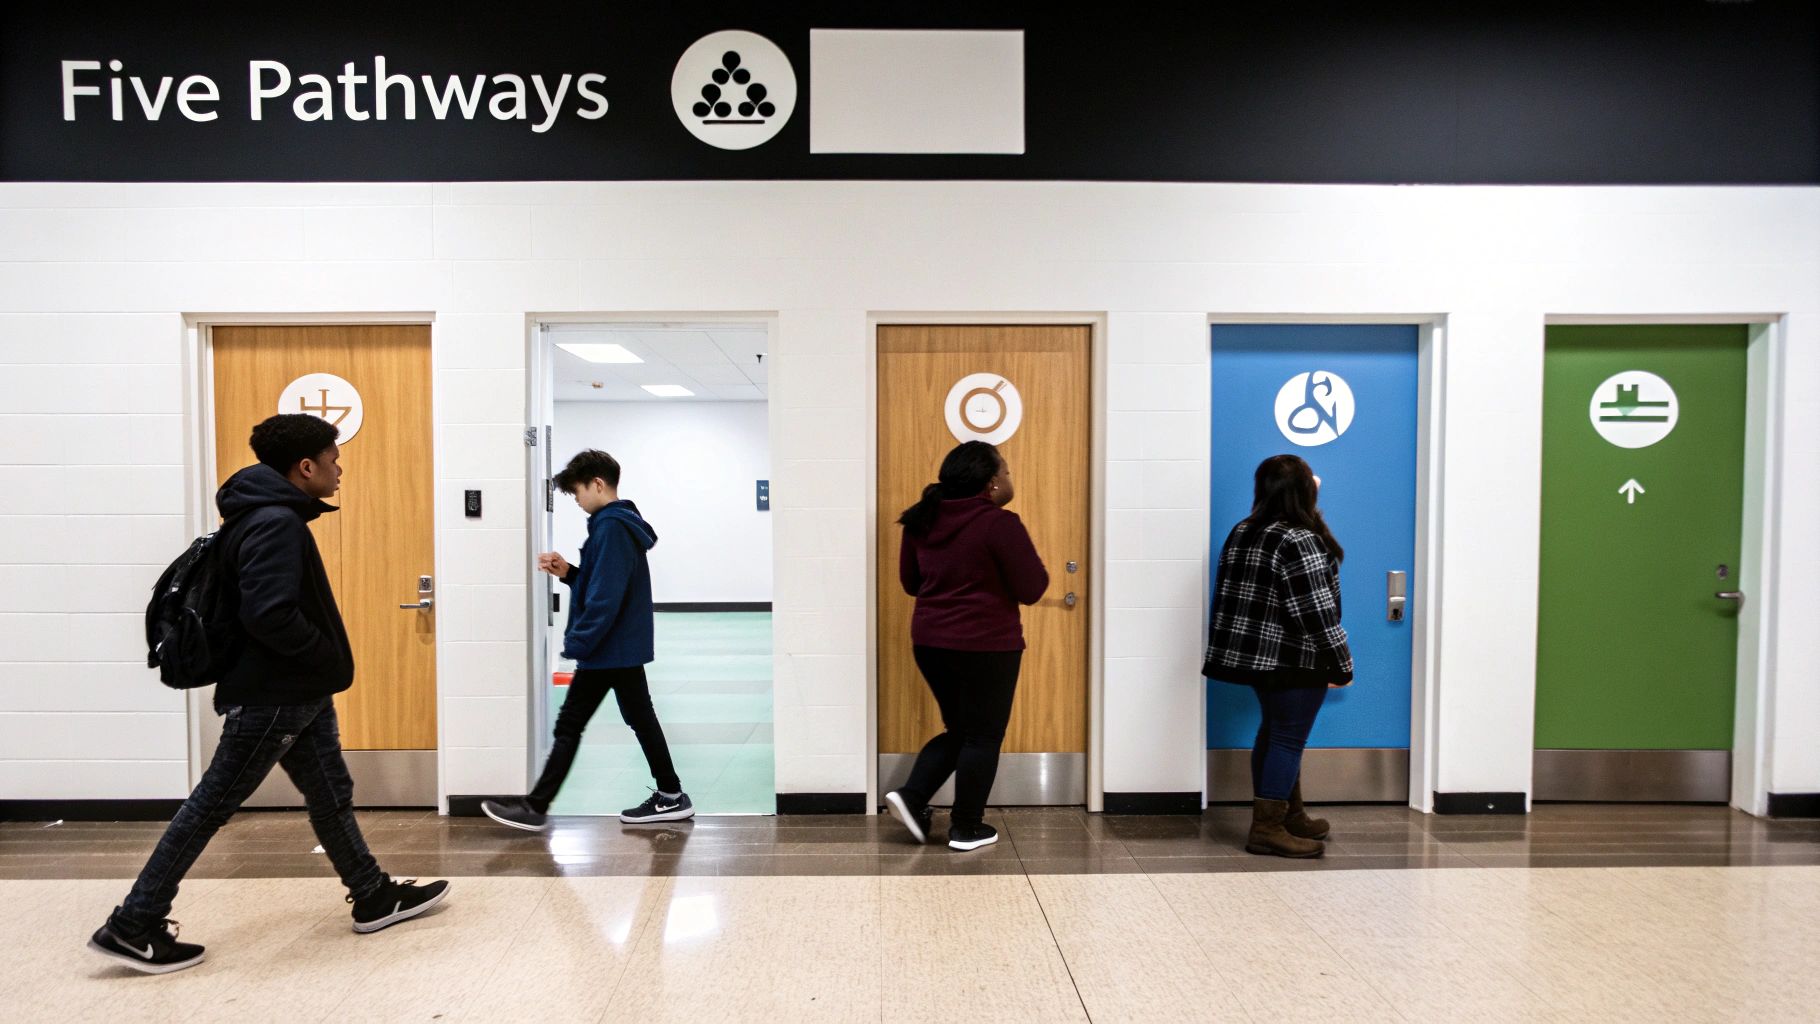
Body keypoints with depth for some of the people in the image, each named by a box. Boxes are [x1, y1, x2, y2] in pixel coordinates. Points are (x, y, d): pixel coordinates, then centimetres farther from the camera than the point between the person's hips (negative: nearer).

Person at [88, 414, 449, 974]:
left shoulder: (277, 517, 10)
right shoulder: (275, 523, -21)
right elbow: (270, 615, -30)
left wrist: (325, 666, 10)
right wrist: (331, 659, -16)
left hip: (297, 694, 10)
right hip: (270, 698, -10)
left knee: (331, 796, 15)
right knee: (211, 807, 4)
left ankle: (374, 897, 26)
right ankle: (133, 926, 19)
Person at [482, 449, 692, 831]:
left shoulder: (611, 527, -18)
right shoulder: (624, 524, 13)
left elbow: (605, 598, -24)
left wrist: (577, 643, -19)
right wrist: (568, 573, 4)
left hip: (609, 649, -10)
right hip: (625, 646, 10)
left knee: (569, 726, 0)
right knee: (641, 719, 14)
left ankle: (535, 807, 10)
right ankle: (670, 797, 20)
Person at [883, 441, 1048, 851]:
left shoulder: (922, 521, 4)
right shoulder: (1000, 524, -16)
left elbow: (910, 582, 14)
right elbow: (1032, 589, -10)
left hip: (929, 641, 6)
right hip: (986, 645, -6)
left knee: (958, 728, 21)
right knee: (982, 735, 9)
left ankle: (911, 796, 11)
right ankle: (966, 828, 17)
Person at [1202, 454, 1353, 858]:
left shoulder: (1242, 533, 6)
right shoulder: (1299, 543, -20)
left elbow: (1232, 595, 13)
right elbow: (1317, 612, -20)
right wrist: (1342, 664, -12)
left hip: (1254, 654, 9)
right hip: (1294, 661, -9)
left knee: (1273, 732, 17)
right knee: (1288, 739, 0)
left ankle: (1290, 816, 30)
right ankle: (1267, 829, 6)